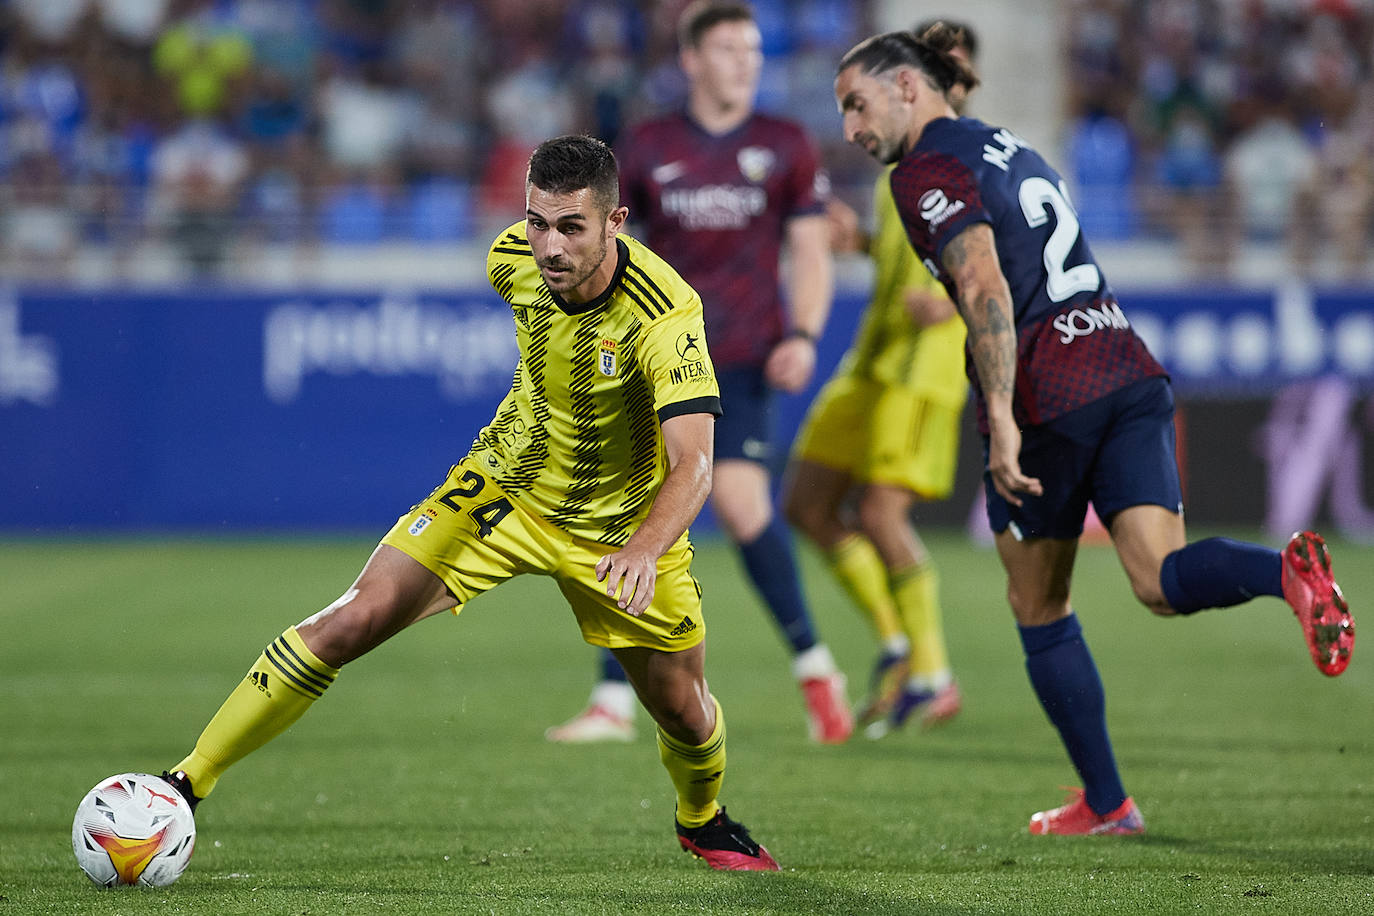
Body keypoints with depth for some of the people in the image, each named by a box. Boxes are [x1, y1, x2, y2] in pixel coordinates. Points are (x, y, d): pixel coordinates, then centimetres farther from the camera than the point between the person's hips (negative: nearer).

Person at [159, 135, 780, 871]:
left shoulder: (665, 313, -32)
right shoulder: (515, 259, -17)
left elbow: (694, 465, -41)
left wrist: (644, 549, -58)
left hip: (621, 527, -2)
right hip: (506, 486, 2)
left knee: (682, 709, 6)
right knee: (351, 623, -14)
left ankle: (702, 821, 43)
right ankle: (188, 783, -8)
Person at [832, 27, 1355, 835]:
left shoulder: (929, 172, -4)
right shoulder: (1010, 148, 23)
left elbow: (986, 289, -17)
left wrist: (1002, 421, -22)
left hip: (1046, 396, -6)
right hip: (1126, 367, 7)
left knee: (1039, 608, 12)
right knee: (1163, 581, -6)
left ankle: (1106, 803, 16)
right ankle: (1288, 571, -37)